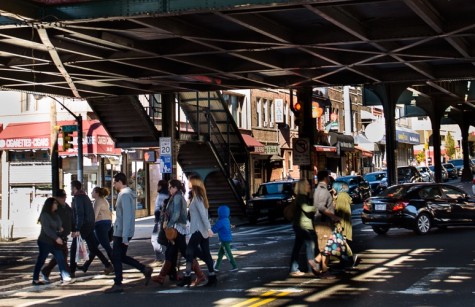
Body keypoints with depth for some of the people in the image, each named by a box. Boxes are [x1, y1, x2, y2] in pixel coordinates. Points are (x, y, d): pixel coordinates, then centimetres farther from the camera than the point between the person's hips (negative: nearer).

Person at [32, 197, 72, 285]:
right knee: (41, 260, 1)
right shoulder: (44, 215, -11)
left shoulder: (56, 215, 14)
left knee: (61, 259, -2)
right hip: (45, 242, -7)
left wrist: (60, 228, 6)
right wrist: (56, 238, -26)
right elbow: (46, 229, -21)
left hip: (55, 242, 7)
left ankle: (65, 278, -5)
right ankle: (35, 280, 9)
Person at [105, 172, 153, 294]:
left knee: (116, 258, -1)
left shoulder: (125, 195, -17)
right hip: (120, 233, 10)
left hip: (121, 233, -10)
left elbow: (127, 216, -23)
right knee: (120, 256, 15)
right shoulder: (127, 193, 15)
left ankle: (117, 285, 7)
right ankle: (145, 269, 15)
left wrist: (125, 236, -23)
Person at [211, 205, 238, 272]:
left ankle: (235, 267, 3)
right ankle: (216, 267, 19)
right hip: (227, 239, 9)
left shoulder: (221, 222, -20)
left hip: (225, 240, -9)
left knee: (228, 254, -1)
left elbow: (214, 229, -15)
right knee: (220, 254, 14)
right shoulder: (226, 220, 8)